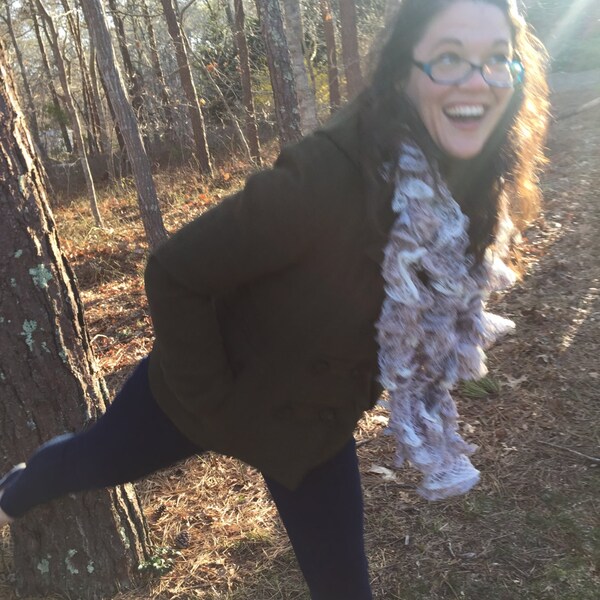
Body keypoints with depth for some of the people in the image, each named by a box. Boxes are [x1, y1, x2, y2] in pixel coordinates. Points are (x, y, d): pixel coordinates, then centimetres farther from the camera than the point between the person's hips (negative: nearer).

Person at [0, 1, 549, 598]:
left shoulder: (471, 193, -12)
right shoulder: (322, 179, -35)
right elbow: (174, 274, -27)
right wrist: (209, 398, -21)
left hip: (318, 424, 5)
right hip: (217, 390, -4)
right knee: (91, 460, 24)